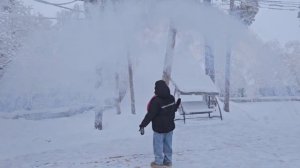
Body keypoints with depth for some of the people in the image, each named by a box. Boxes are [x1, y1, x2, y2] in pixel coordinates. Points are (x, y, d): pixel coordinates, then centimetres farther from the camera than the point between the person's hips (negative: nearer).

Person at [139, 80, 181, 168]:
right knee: (168, 144, 18)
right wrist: (178, 103, 30)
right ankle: (168, 160, 30)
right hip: (170, 126, 7)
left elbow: (150, 115, -25)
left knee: (158, 145, 9)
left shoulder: (156, 101, -25)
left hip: (159, 128, -7)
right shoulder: (171, 98, -4)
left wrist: (142, 125, -21)